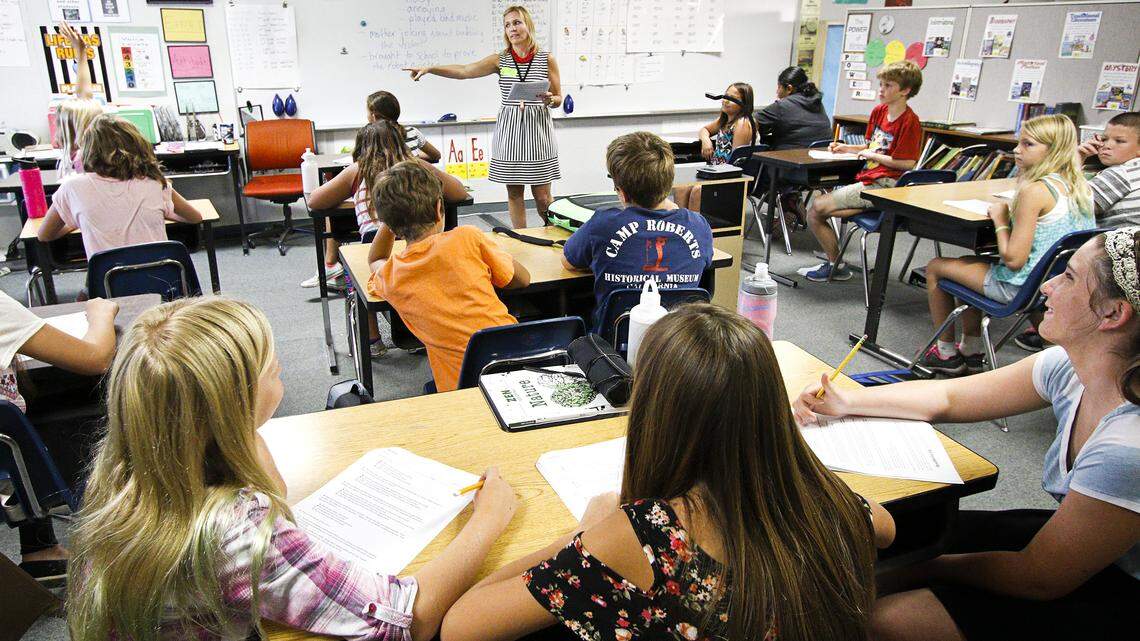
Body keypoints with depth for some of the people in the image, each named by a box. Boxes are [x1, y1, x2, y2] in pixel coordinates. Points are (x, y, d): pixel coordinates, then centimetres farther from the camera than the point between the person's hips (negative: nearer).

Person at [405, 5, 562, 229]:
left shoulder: (547, 59, 2)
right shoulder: (500, 59, 5)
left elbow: (558, 99, 7)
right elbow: (463, 71, 1)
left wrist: (549, 99, -17)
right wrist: (429, 69, -8)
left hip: (538, 129, -2)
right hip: (509, 129, 2)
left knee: (542, 196, -2)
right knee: (514, 192, 5)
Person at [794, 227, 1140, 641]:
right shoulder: (1070, 367, -11)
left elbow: (1039, 579, -22)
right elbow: (949, 397, 3)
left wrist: (931, 568, -9)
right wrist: (847, 401, -7)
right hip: (1075, 542, 7)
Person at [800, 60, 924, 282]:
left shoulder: (910, 122, -10)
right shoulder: (879, 111, 15)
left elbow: (908, 163, -17)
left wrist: (873, 156, -10)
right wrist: (846, 149, 12)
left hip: (883, 185, -9)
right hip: (866, 179, 9)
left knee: (818, 207, -16)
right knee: (815, 213, -5)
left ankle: (835, 265, 2)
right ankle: (834, 264, 6)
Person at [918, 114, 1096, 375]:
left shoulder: (1035, 191, -24)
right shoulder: (1079, 186, 2)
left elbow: (1014, 259, -26)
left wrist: (1000, 221, -11)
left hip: (1021, 287, -9)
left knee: (935, 267, 8)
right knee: (969, 262, 30)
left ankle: (947, 353, 20)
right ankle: (971, 350, 34)